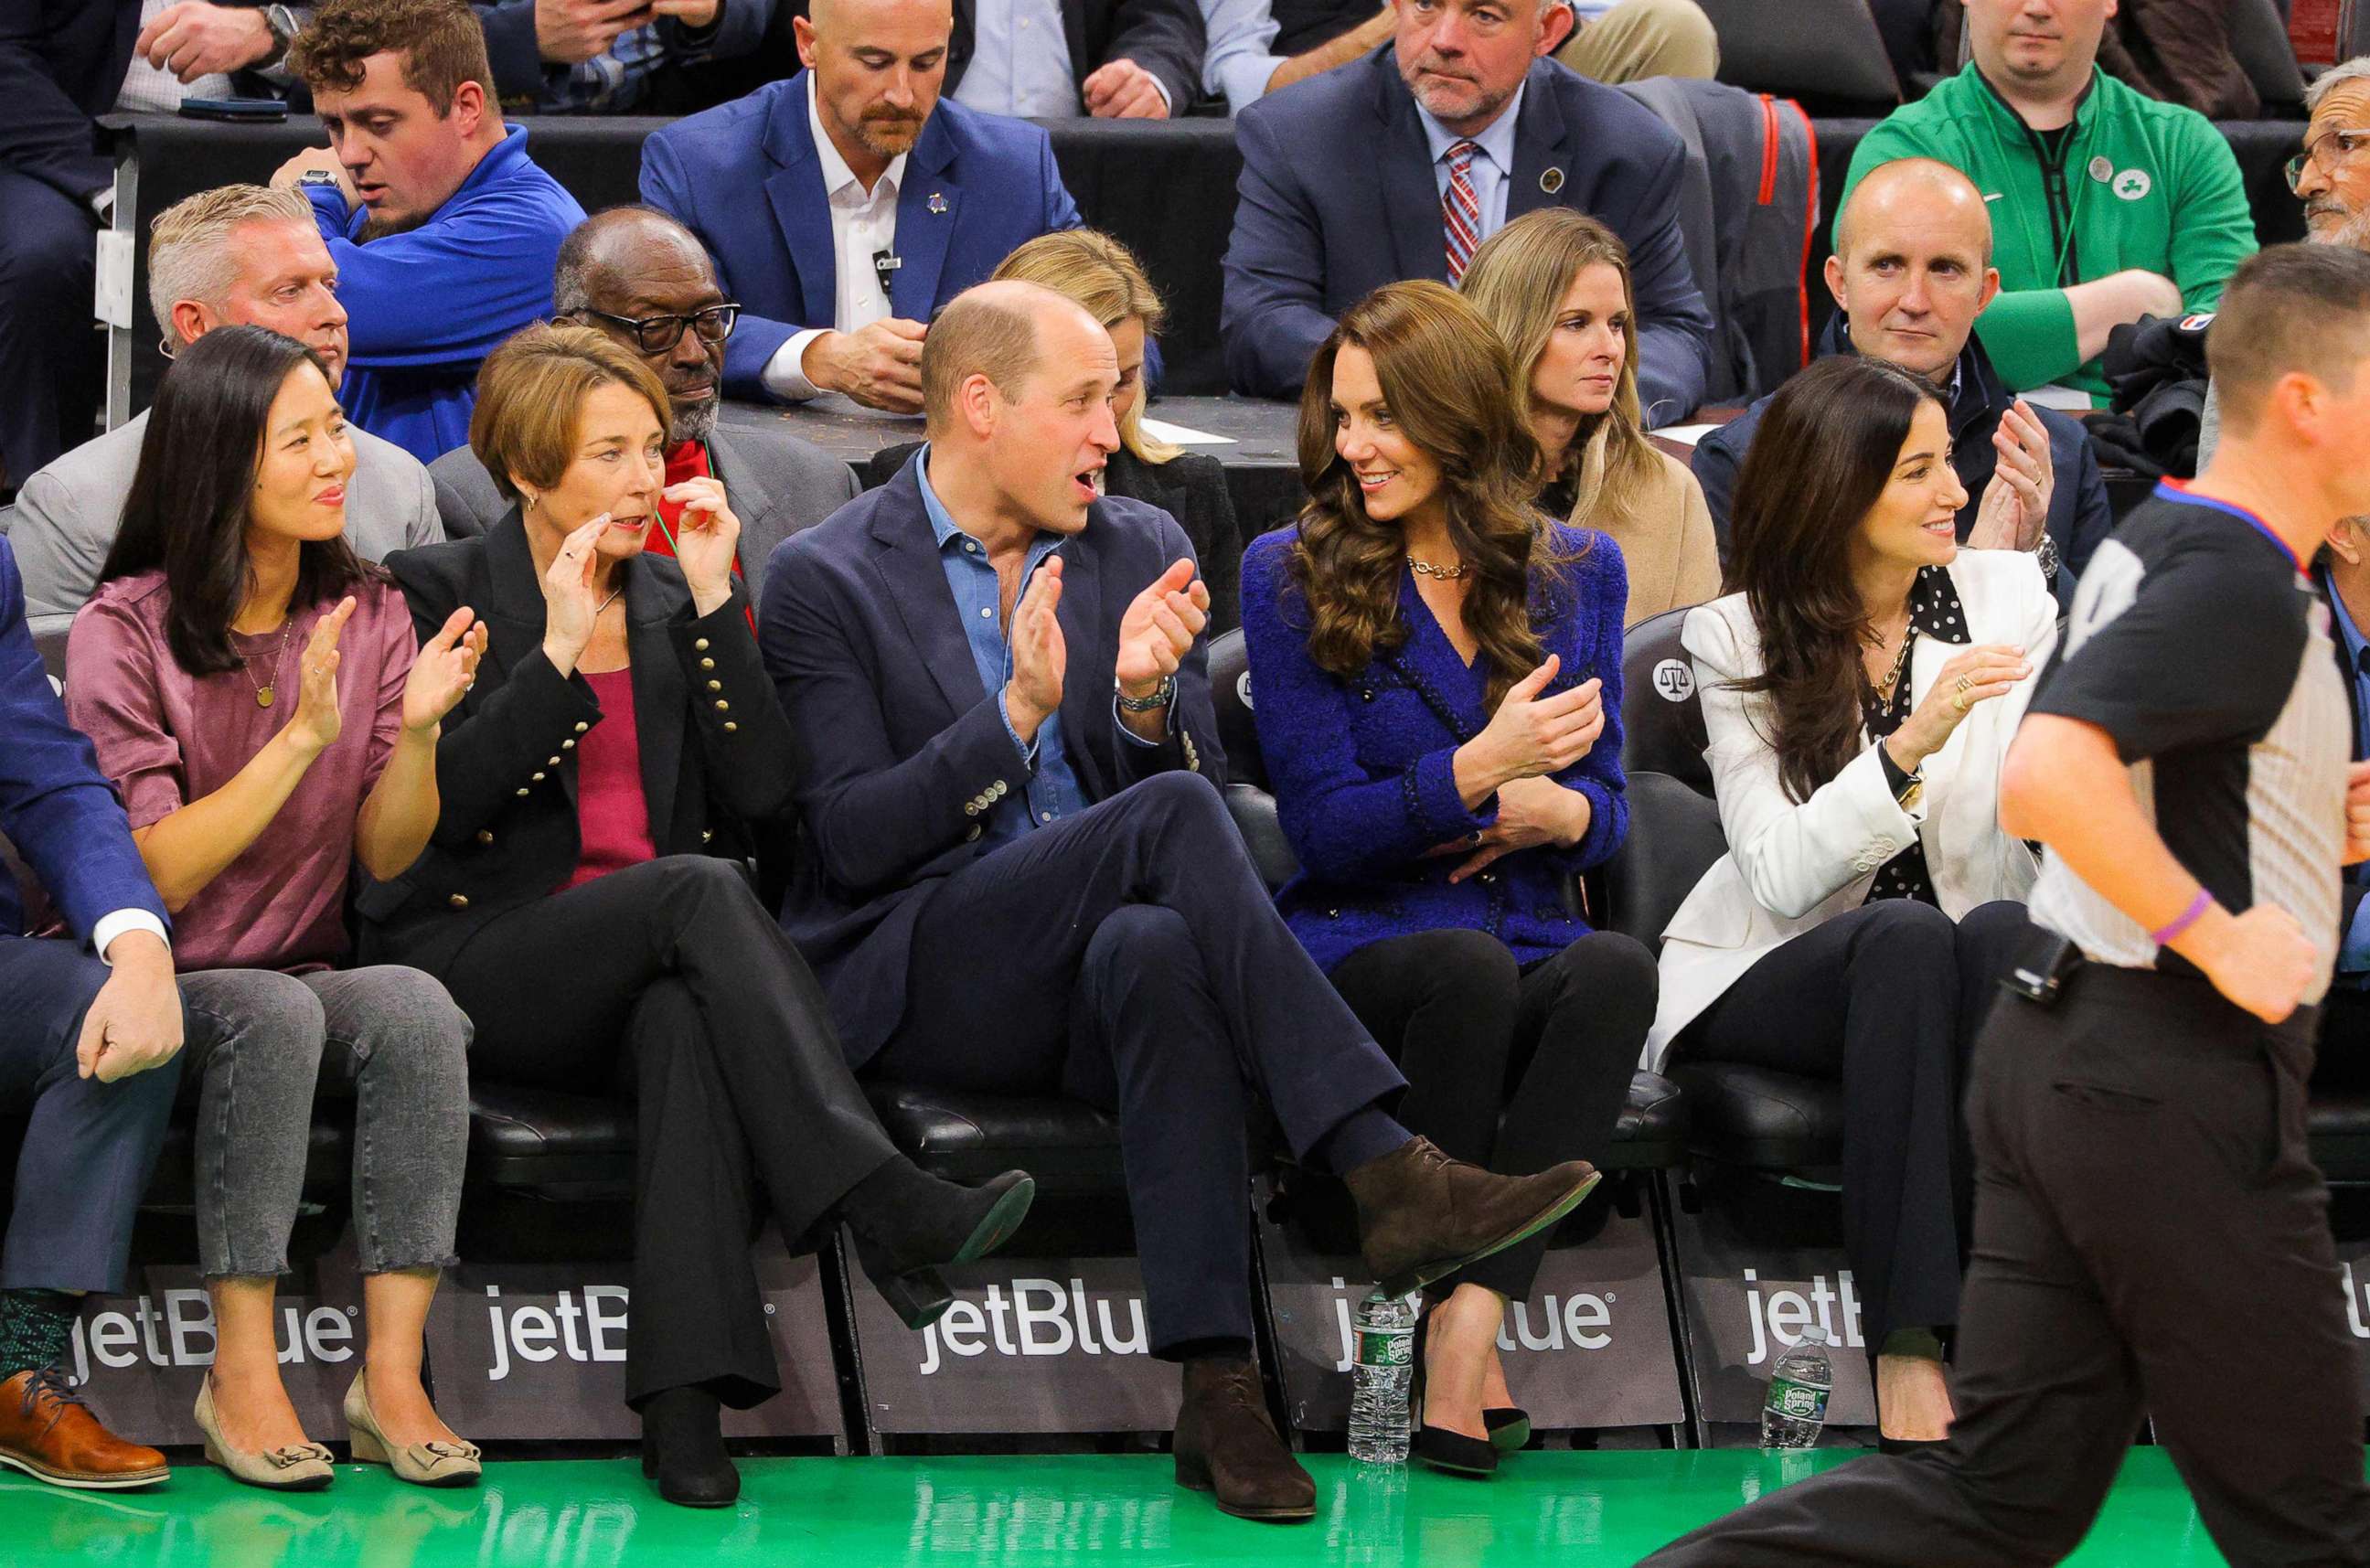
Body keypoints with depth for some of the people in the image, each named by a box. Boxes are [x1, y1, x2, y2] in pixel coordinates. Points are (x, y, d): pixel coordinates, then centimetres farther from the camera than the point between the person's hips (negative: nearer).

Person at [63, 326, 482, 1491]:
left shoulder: (368, 616, 5)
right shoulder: (125, 632, -9)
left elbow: (385, 858, 3)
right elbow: (154, 876, -16)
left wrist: (417, 730, -16)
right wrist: (302, 736, -23)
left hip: (309, 969, 4)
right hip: (157, 987, -4)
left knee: (416, 1009, -29)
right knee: (273, 1012, -36)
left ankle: (392, 1373, -31)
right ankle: (243, 1379, -31)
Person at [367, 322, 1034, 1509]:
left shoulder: (673, 600, 17)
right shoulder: (437, 593, 4)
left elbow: (760, 800, 3)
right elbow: (439, 808, -9)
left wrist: (714, 602, -2)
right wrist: (560, 651, -14)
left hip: (648, 961, 3)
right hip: (474, 957, -3)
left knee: (689, 1016, -36)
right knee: (699, 890, -33)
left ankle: (685, 1398, -50)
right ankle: (880, 1208, -47)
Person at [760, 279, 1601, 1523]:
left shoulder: (1139, 551, 14)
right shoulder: (825, 581, 0)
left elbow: (1203, 776, 8)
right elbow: (853, 839, -8)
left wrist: (1147, 703, -13)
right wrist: (1017, 714, -19)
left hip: (1111, 943, 3)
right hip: (918, 982, -3)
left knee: (1156, 946, -37)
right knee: (1171, 816, -30)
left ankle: (1216, 1385, -45)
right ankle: (1387, 1176, -38)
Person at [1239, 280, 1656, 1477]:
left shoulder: (1577, 571, 14)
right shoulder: (1293, 575, 4)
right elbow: (1323, 828, -2)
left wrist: (1558, 811, -8)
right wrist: (1477, 771, -18)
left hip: (1529, 948, 3)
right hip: (1358, 949, -3)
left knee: (1616, 970, -34)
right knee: (1467, 967, -38)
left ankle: (1467, 1330, -38)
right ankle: (1460, 1328, -28)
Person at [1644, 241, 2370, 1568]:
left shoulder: (2156, 542, 14)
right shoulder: (2242, 585, -17)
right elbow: (2047, 776, -30)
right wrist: (2217, 934, -23)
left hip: (2054, 1047, 10)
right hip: (2178, 1084, -10)